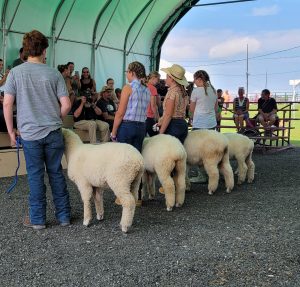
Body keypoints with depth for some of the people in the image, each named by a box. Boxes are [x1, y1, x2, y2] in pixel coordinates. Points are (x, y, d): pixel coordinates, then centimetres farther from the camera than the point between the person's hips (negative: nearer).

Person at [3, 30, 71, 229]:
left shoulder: (16, 72, -2)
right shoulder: (54, 74, -1)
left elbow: (7, 104, -5)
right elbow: (66, 104, -3)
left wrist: (11, 130, 5)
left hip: (30, 133, -1)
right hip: (54, 133, 1)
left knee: (35, 176, 7)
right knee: (56, 173, 11)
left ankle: (38, 219, 15)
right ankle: (64, 216, 19)